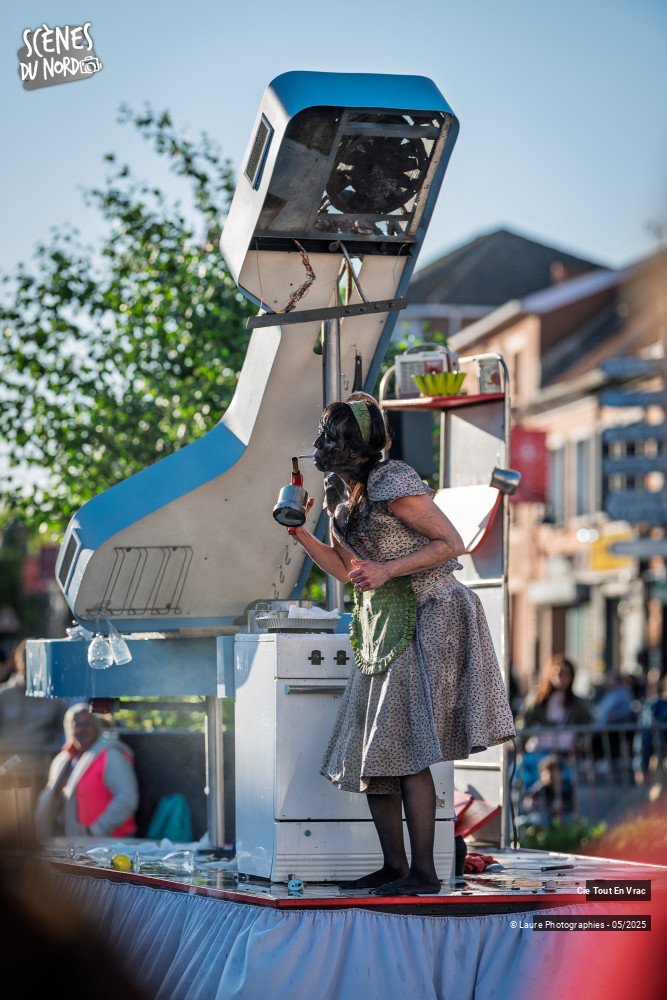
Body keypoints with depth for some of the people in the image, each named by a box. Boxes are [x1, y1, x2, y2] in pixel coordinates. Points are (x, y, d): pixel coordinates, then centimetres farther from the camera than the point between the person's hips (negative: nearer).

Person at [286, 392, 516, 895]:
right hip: (381, 625, 9)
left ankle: (423, 872, -12)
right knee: (370, 752, 7)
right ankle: (393, 866, 12)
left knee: (403, 748, -14)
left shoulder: (392, 484, -17)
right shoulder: (341, 493, 9)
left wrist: (386, 570, -22)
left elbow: (452, 543, -15)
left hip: (423, 617, -9)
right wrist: (301, 534, 2)